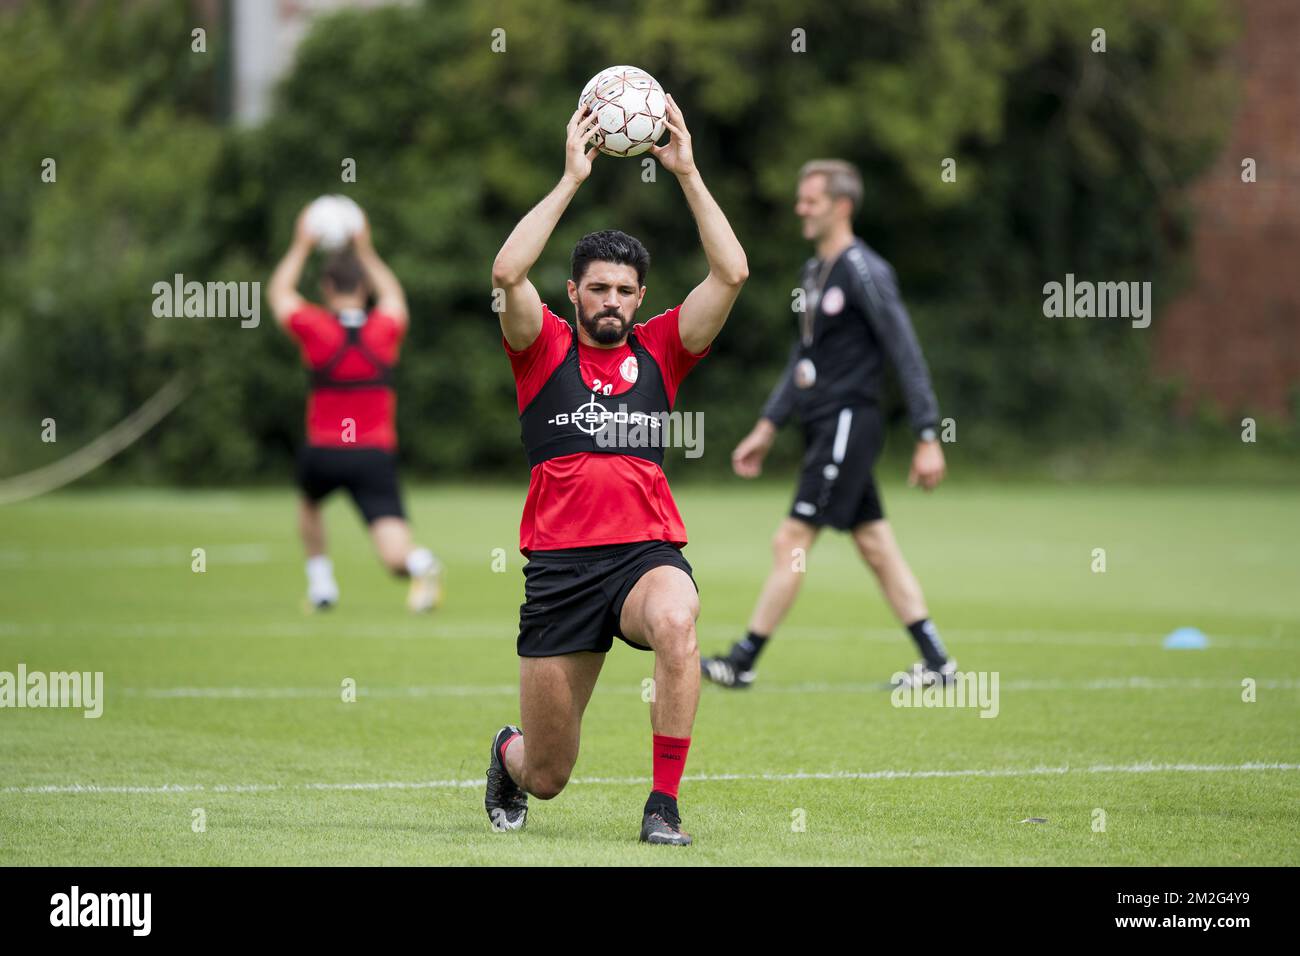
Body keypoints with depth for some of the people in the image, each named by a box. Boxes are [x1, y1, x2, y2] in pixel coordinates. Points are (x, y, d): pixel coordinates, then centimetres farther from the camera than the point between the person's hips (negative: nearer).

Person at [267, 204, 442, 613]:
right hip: (376, 454, 0)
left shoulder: (316, 329, -5)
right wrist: (365, 250, 34)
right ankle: (421, 564, -43)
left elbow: (279, 293, 16)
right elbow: (393, 294, 27)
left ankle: (320, 581, 28)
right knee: (395, 555, -11)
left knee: (308, 502, 35)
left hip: (323, 453, 0)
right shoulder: (386, 329, 1)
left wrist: (302, 245, 25)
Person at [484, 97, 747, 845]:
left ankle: (665, 805, -28)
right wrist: (572, 179, -11)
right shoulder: (545, 351, 6)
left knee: (676, 621, -39)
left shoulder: (658, 352, 10)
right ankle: (510, 755, 46)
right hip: (560, 561, 0)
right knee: (548, 777, 5)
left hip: (647, 552, 1)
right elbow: (507, 273, -13)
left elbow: (732, 273, -1)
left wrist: (688, 172, -4)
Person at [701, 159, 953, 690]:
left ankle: (743, 661, -5)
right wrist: (767, 427, 22)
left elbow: (907, 355, -13)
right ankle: (937, 662, 12)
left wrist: (927, 438, -16)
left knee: (790, 541, -8)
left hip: (848, 423, -9)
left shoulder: (864, 272, -12)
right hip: (825, 427, 9)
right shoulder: (815, 269, 16)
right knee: (876, 547, 9)